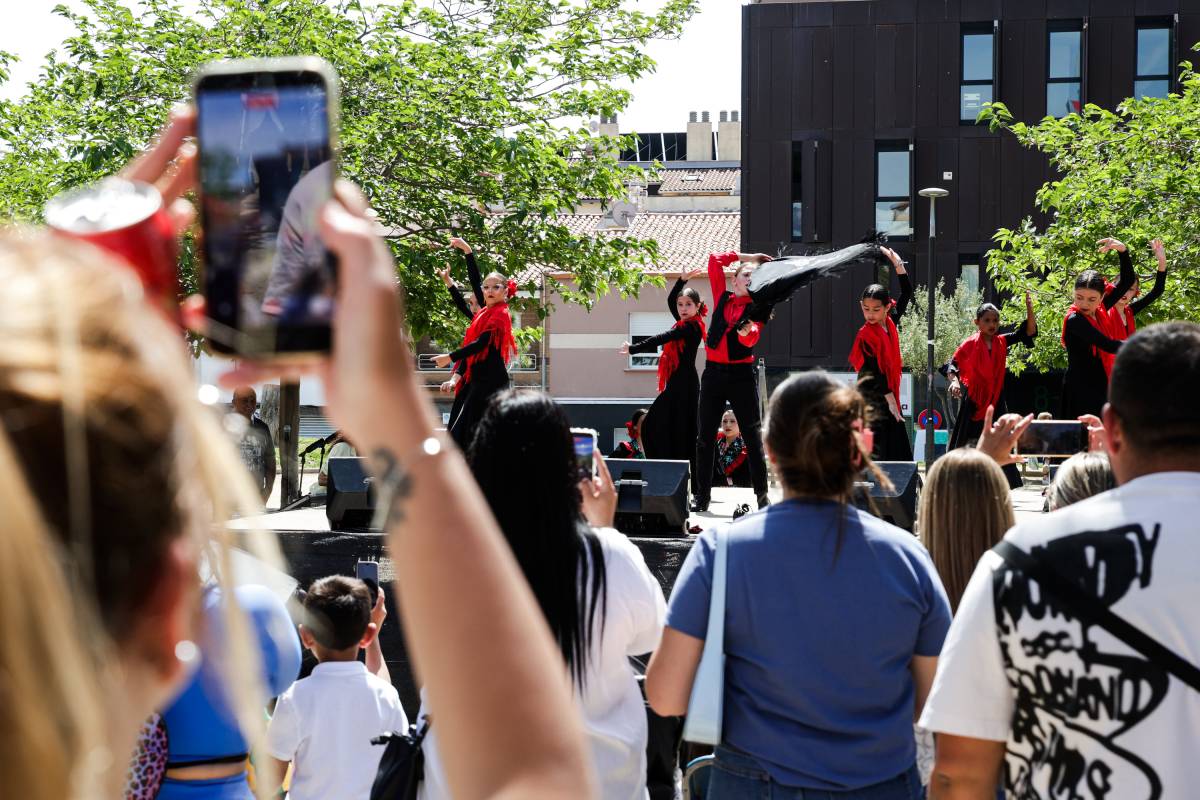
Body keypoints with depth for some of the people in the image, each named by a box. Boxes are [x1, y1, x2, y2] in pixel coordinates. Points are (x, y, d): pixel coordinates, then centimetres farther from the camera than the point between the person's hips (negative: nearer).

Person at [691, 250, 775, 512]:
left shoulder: (757, 308, 2)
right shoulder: (722, 297, 10)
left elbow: (752, 338, -15)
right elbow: (715, 260, 12)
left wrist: (747, 331, -37)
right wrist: (746, 256, 16)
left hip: (742, 374, -3)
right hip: (713, 372, 3)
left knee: (754, 436, 0)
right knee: (704, 435, 3)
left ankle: (762, 495, 6)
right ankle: (701, 495, 9)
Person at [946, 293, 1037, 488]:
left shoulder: (1002, 342, 3)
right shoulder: (970, 344, -5)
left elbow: (1029, 332, -3)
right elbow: (952, 364, -6)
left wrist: (1029, 309, -15)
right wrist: (954, 380, -24)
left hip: (995, 399, 3)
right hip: (974, 400, -3)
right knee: (967, 443, 3)